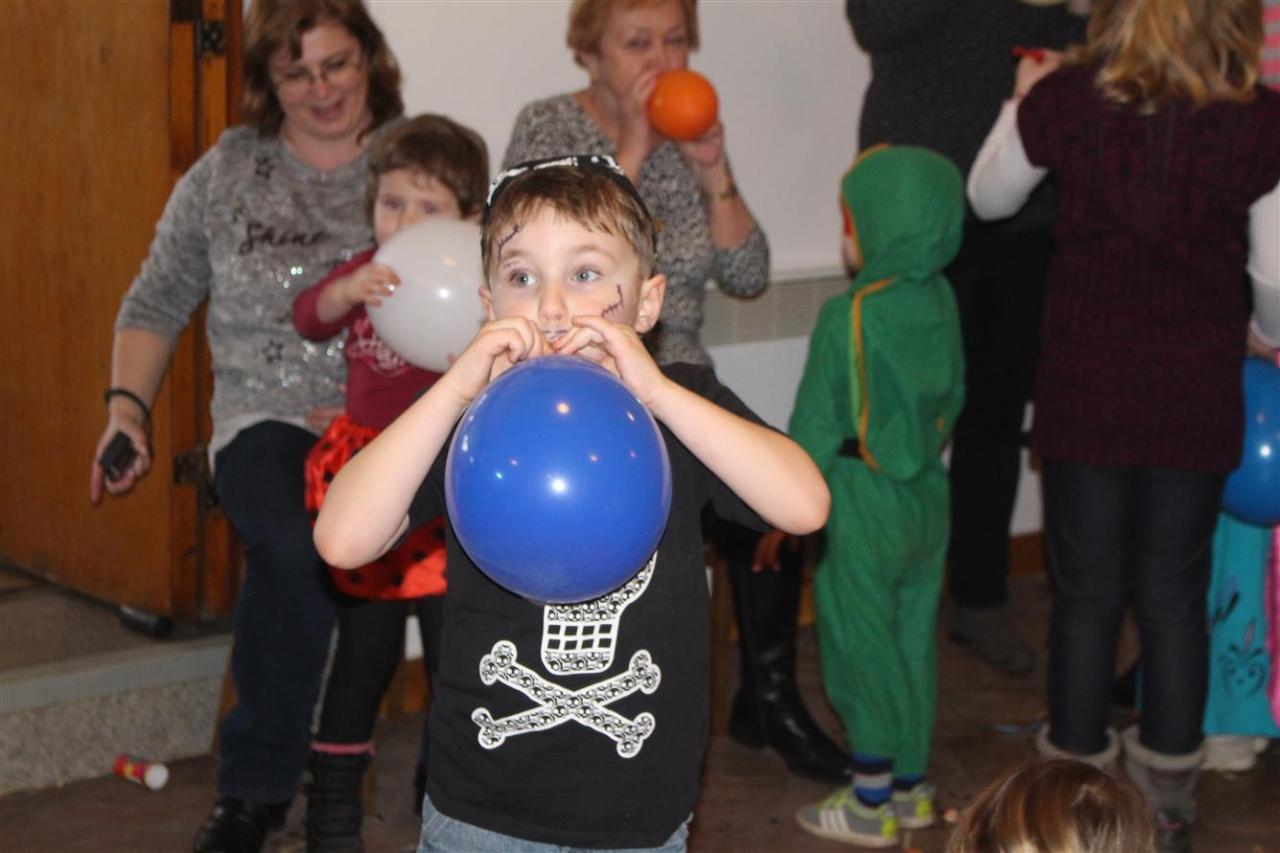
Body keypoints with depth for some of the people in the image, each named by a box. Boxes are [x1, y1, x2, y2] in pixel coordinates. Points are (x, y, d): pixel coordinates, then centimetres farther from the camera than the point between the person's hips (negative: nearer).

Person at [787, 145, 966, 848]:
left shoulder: (848, 318, -21)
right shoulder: (940, 300, -1)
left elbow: (816, 426, -15)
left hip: (865, 503, -7)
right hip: (928, 495, 7)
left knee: (862, 644, 3)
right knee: (913, 637, 16)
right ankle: (910, 787, 26)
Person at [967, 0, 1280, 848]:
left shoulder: (1063, 100, -9)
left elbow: (988, 197, 9)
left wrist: (1025, 102, 25)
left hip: (1086, 389, 1)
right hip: (1196, 397, 0)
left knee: (1086, 595, 11)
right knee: (1176, 596, 13)